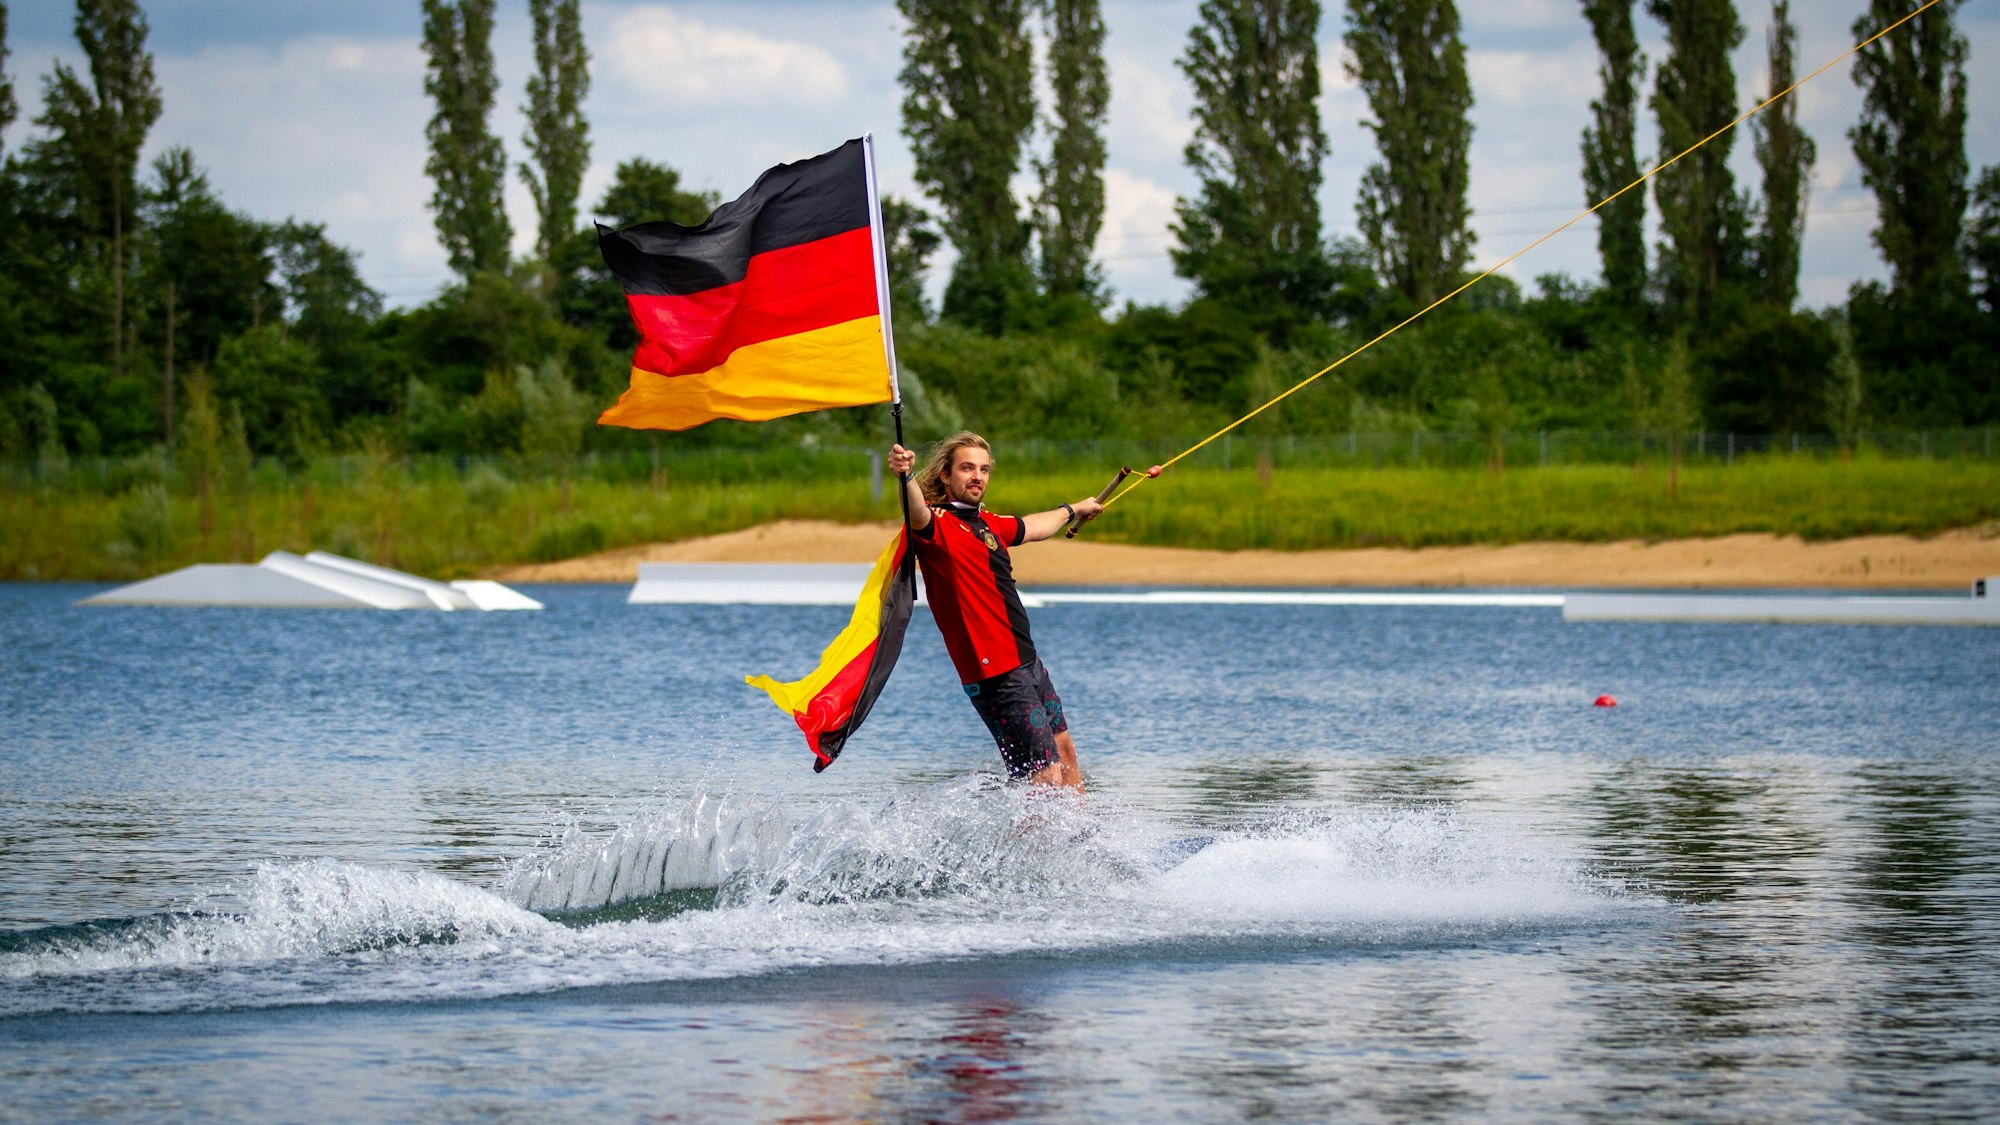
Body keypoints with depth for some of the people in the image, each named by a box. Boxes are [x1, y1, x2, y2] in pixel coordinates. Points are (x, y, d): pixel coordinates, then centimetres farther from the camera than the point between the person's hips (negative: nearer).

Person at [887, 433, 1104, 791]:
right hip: (998, 675, -10)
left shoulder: (985, 523, 13)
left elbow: (1031, 528, 34)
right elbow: (916, 513, -36)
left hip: (1028, 663, 10)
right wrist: (904, 477, -58)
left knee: (1066, 753, 24)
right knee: (1048, 779, -13)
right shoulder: (938, 523, -12)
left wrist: (1072, 510, 52)